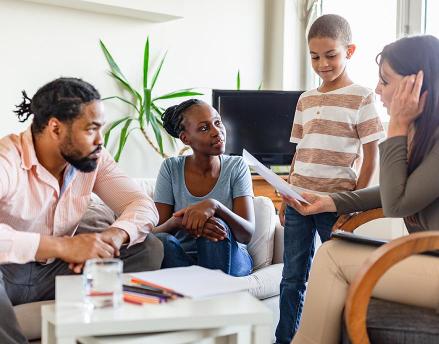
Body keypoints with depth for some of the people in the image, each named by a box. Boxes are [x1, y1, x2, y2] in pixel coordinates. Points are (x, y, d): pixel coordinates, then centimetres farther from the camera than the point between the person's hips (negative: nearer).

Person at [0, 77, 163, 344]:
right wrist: (62, 246, -42)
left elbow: (144, 205, -5)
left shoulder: (94, 158, -3)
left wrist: (113, 236, -27)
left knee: (149, 249, -10)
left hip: (57, 271, 6)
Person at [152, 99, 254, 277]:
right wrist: (179, 221, -31)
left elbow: (248, 234, -14)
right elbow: (155, 232, -7)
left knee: (217, 224, -32)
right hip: (182, 259, 1)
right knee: (162, 241, -32)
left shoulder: (237, 167, -4)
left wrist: (215, 206, -34)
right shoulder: (171, 168, -2)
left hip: (230, 258, 0)